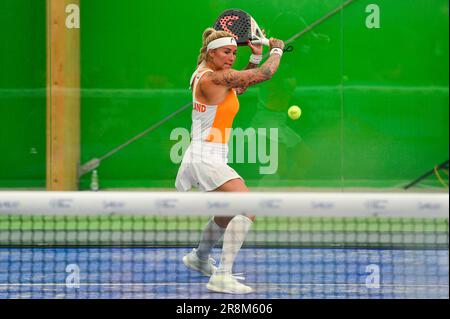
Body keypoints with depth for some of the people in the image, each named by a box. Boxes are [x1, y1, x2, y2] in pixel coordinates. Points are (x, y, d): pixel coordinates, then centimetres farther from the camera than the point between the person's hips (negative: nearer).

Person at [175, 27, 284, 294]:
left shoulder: (210, 74, 11)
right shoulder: (213, 77, -17)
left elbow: (242, 85, 28)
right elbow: (264, 74, -15)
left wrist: (256, 55, 16)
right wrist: (277, 49, 3)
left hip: (213, 159, 11)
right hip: (206, 159, -11)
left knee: (228, 213, 31)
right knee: (248, 209, -23)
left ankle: (199, 258, 53)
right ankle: (223, 277, -29)